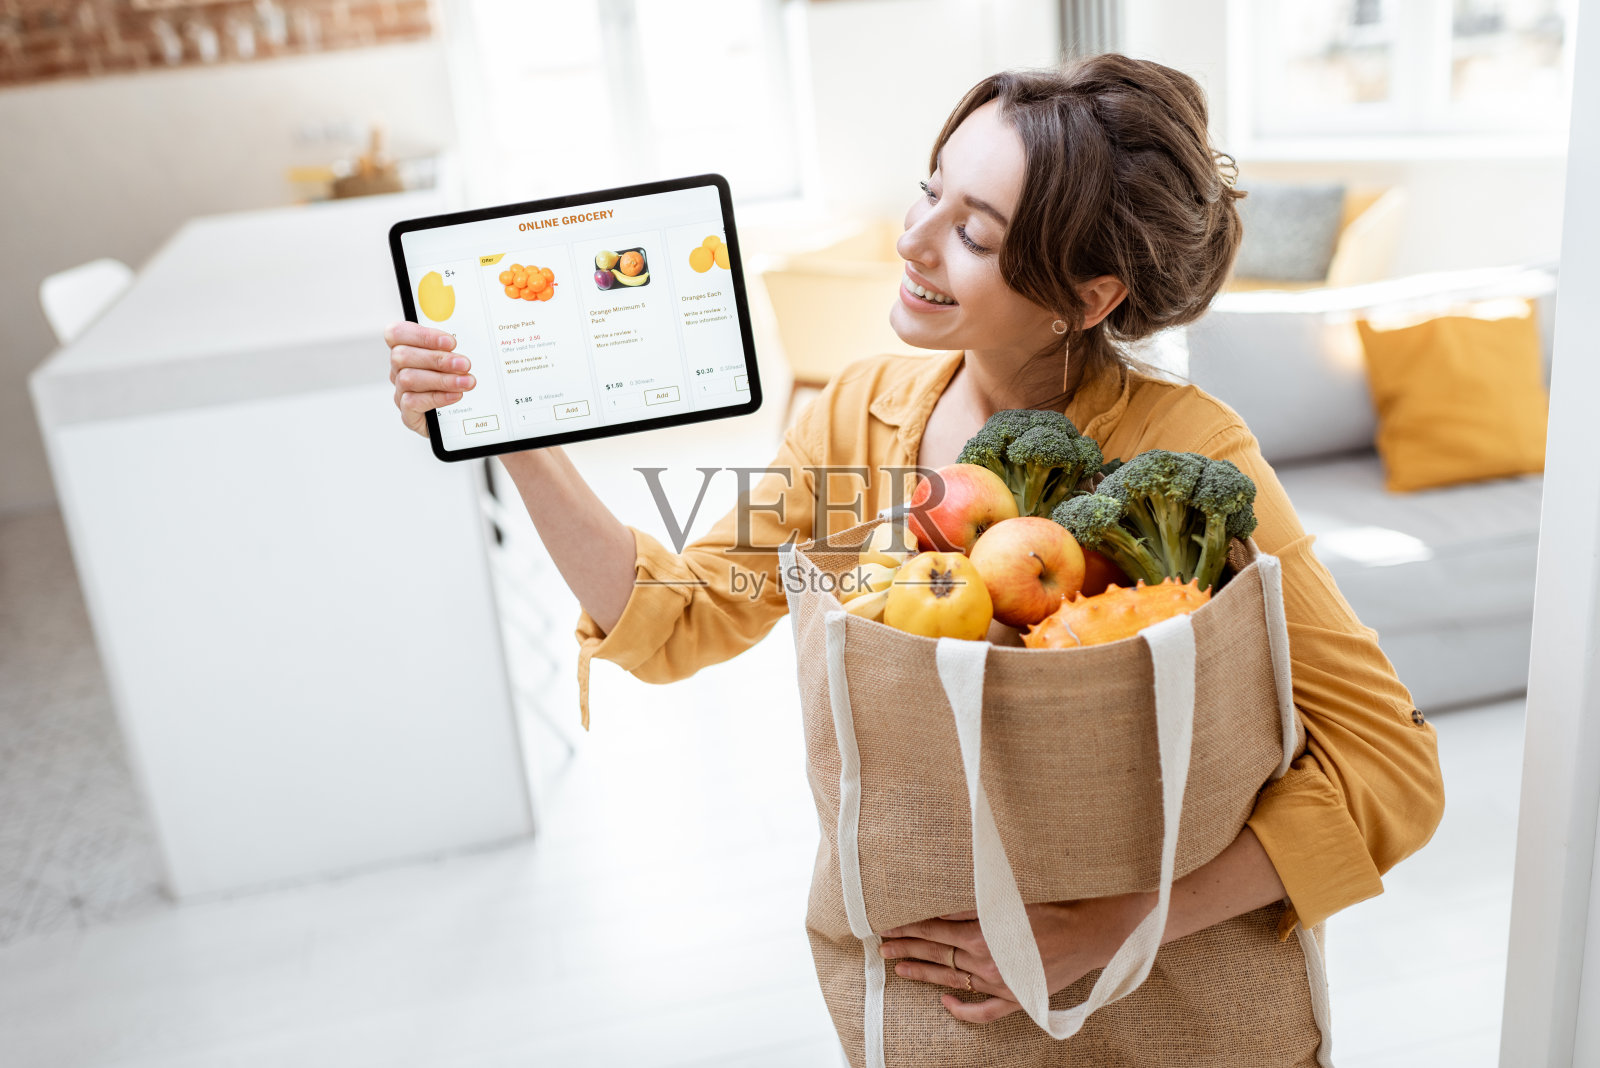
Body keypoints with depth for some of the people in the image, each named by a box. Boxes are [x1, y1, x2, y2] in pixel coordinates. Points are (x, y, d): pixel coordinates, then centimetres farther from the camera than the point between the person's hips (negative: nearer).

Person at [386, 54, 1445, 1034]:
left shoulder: (1187, 456, -25)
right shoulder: (860, 414, -11)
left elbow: (1393, 767, -25)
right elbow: (675, 624, -8)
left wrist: (1106, 931, -31)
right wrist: (518, 435, -18)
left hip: (1146, 982, -3)